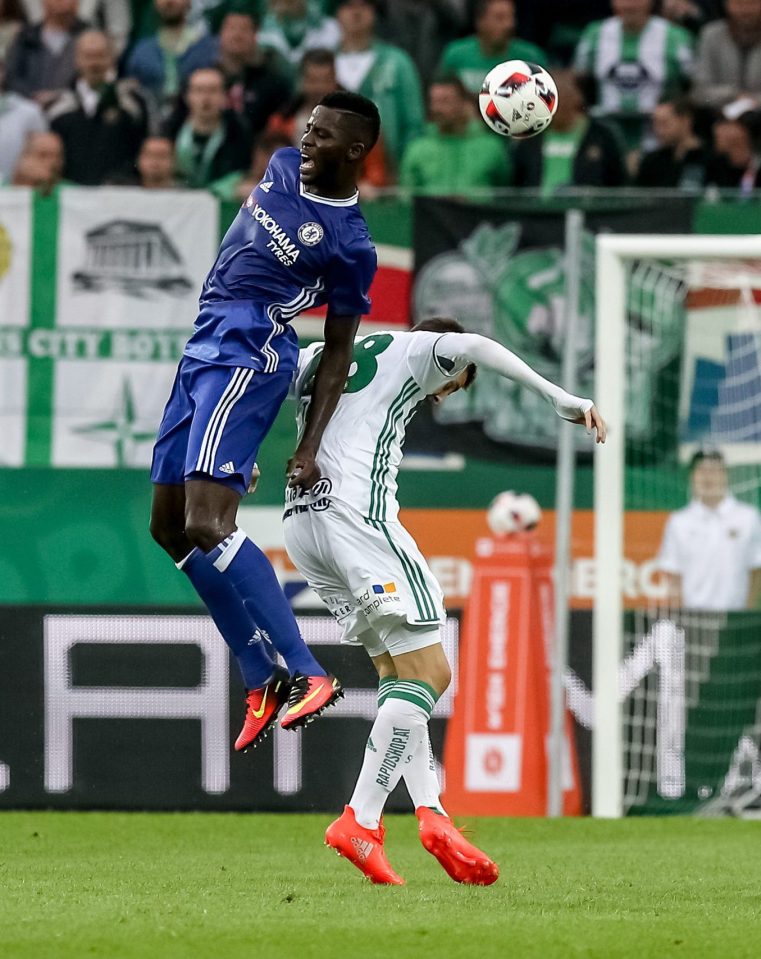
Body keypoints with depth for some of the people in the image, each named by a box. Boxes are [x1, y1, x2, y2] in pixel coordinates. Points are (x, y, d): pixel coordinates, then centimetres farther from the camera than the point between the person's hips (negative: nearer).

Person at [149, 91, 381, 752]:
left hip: (250, 360, -9)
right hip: (203, 349, 9)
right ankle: (262, 682, 14)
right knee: (169, 528, 9)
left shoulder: (351, 245, -11)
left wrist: (309, 447, -9)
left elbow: (338, 352, -6)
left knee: (206, 528, -21)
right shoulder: (283, 168, 9)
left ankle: (308, 675, -20)